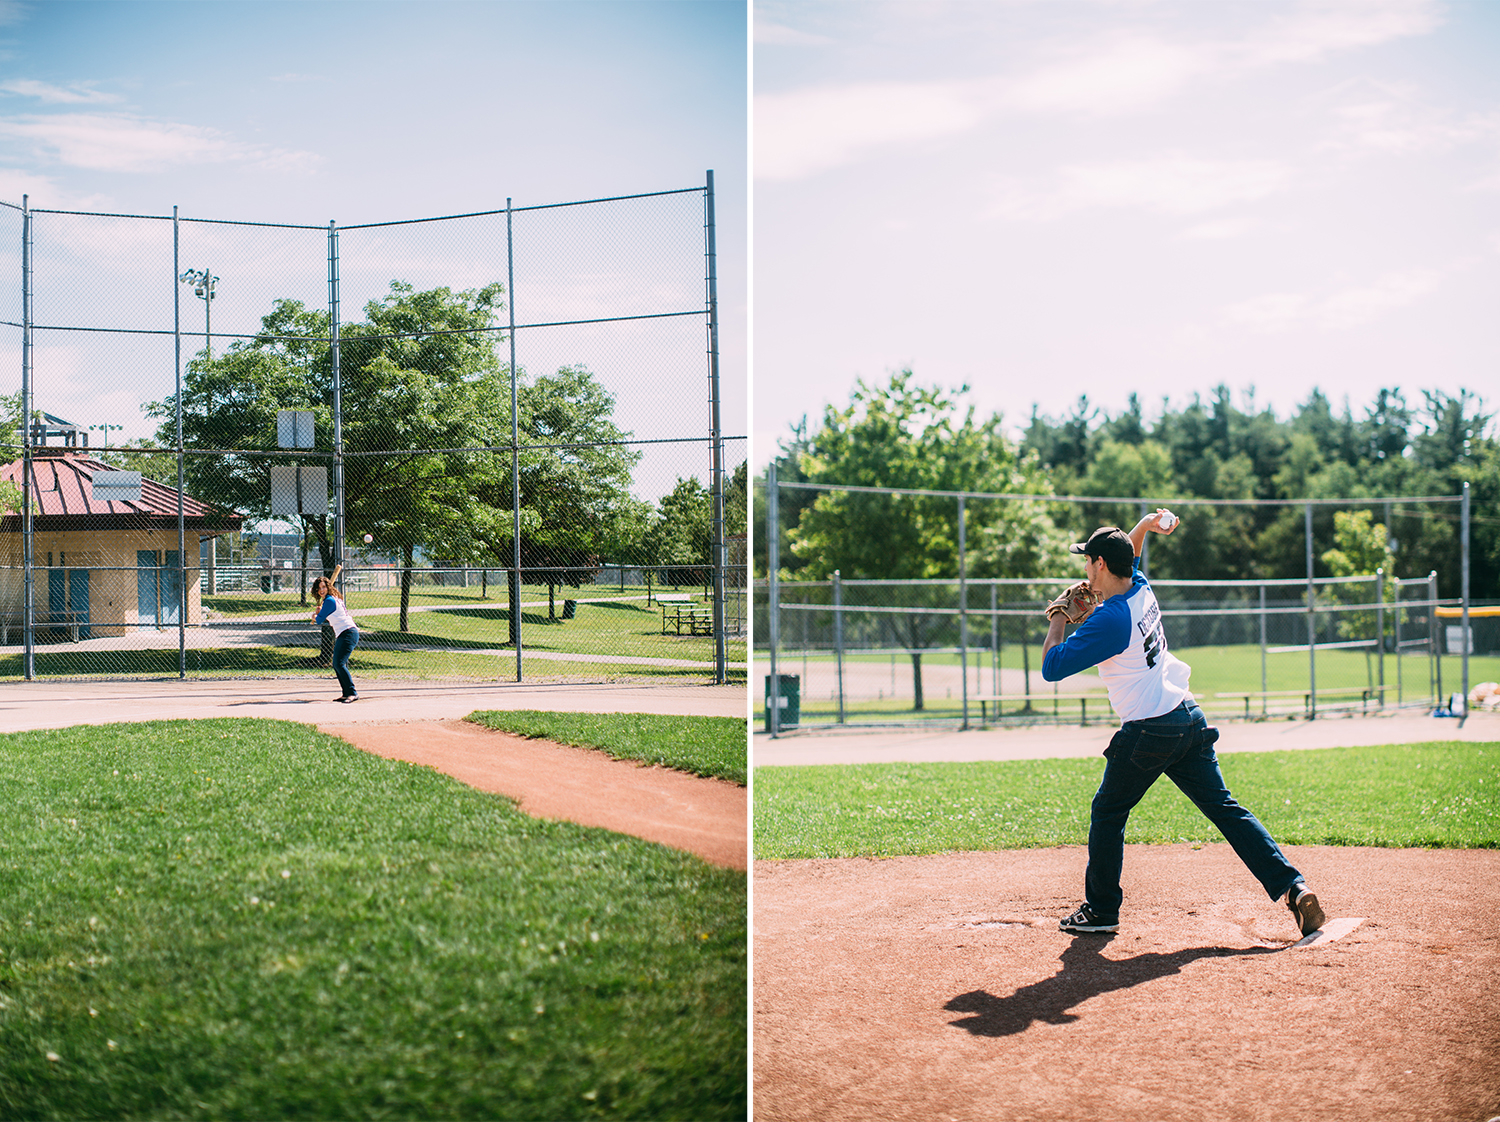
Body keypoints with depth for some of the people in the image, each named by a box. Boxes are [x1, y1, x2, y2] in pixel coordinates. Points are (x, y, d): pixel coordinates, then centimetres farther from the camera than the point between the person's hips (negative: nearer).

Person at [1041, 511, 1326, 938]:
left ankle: (1101, 911, 18)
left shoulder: (1108, 619, -18)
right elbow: (1128, 555, 31)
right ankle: (1292, 886, -4)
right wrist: (1144, 525, 14)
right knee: (1225, 809, 6)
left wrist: (1059, 618, -4)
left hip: (1149, 733, -8)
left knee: (1108, 812, 10)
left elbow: (1051, 668, -16)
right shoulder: (1142, 590, 7)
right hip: (1189, 719, 8)